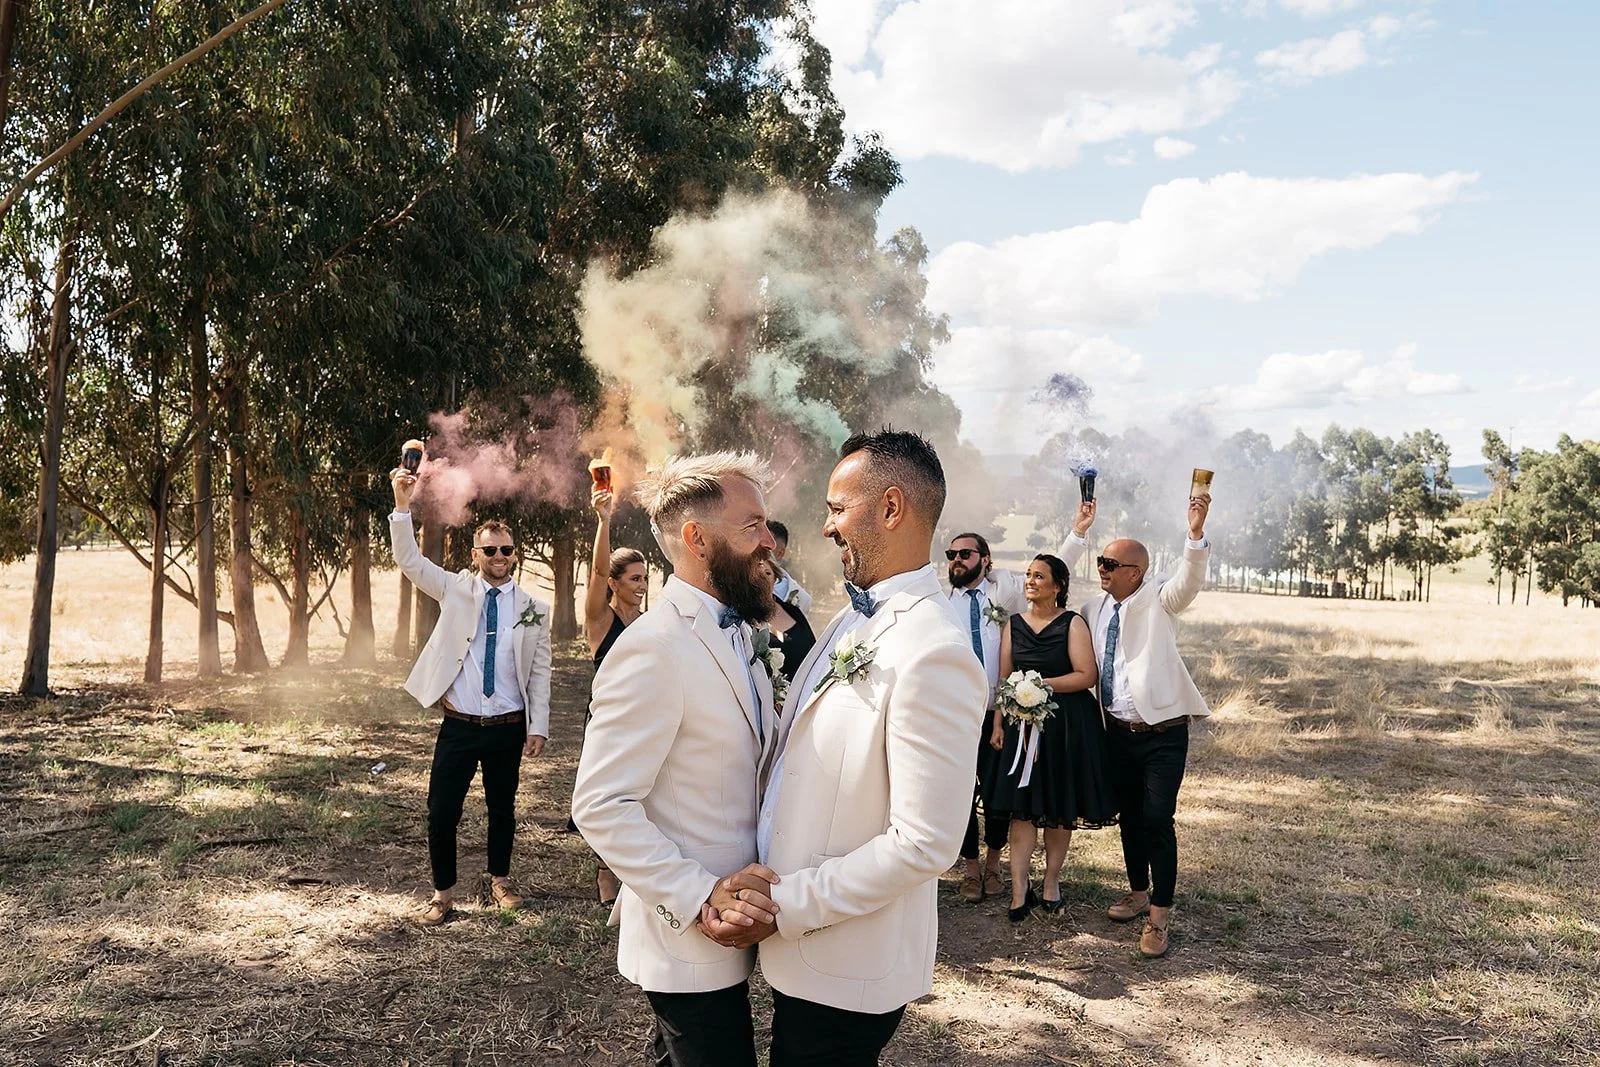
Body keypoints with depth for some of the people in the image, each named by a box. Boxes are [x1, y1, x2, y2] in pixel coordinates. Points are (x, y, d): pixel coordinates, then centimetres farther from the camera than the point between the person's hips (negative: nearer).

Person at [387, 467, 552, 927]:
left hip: (509, 728, 1)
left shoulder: (534, 609, 1)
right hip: (459, 725, 0)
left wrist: (539, 726, -3)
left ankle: (500, 879, 34)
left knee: (502, 807, 14)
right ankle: (443, 893, 18)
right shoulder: (456, 589, 2)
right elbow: (410, 561, -9)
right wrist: (403, 507, -22)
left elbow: (540, 672, 2)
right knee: (442, 811, 0)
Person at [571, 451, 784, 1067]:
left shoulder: (733, 634, 9)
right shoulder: (653, 648, -21)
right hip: (689, 946, -9)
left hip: (723, 930, 9)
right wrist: (704, 896, -26)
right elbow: (601, 807, -23)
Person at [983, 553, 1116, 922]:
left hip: (1067, 725, -3)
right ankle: (1019, 889, 1)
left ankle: (1051, 879, 22)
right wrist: (997, 725, 2)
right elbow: (1004, 678, 8)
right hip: (1022, 723, 3)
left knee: (1060, 807, 6)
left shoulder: (1073, 623, -3)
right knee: (1021, 806, -1)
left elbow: (1087, 676, -10)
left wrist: (1044, 684, -18)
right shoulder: (1014, 624, 9)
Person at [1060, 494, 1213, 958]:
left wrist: (1196, 533, -42)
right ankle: (1138, 893, 33)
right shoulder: (1096, 608, 8)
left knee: (1158, 820, -8)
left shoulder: (1158, 601, -6)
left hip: (1163, 732, -5)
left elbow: (1189, 580, -25)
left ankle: (1160, 915, 2)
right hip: (1117, 730, 6)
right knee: (1128, 816, 15)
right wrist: (1078, 535, 11)